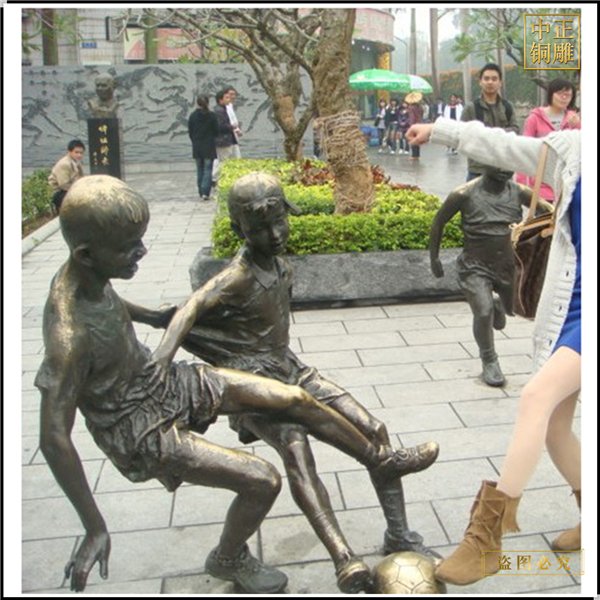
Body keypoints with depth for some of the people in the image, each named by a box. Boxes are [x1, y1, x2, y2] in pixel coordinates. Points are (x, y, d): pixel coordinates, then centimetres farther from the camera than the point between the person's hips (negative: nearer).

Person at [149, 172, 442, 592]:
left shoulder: (280, 268, 8)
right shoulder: (239, 276, -17)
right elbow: (194, 307, -34)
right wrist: (165, 352, -50)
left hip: (290, 370, 8)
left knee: (374, 430, -2)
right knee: (295, 449, -33)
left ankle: (399, 536, 8)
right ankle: (344, 560, -44)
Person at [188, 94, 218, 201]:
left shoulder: (192, 116, -2)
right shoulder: (212, 116, -9)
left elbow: (190, 132, 2)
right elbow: (216, 131, -4)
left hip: (196, 147, 3)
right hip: (209, 147, -3)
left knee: (200, 170, 13)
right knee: (208, 170, 0)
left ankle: (201, 192, 16)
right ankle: (205, 192, -8)